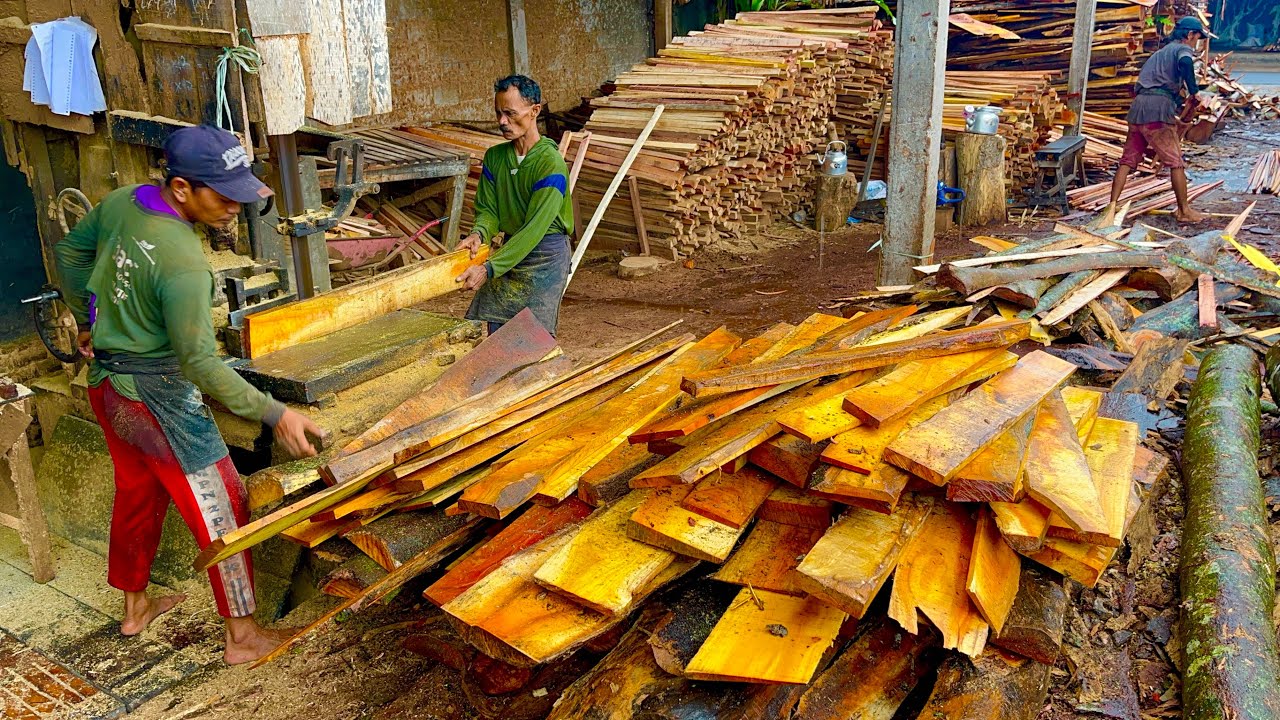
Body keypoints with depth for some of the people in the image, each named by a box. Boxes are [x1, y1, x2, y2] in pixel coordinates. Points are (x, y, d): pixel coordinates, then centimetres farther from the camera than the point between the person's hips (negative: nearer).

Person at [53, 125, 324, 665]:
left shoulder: (121, 202, -4)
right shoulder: (183, 262, -30)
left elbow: (70, 251, 13)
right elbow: (199, 363, -29)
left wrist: (87, 321, 26)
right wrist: (275, 415, -30)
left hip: (106, 384, 9)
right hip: (157, 397, -9)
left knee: (137, 492, 24)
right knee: (221, 507, 3)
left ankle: (135, 606, 43)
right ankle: (242, 635, 13)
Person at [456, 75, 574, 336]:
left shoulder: (551, 163, -18)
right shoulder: (494, 157, 3)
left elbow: (534, 228, -24)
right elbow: (487, 209, 5)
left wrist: (488, 269, -30)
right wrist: (479, 234, -21)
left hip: (545, 256, -6)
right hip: (509, 249, 6)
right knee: (495, 332, 5)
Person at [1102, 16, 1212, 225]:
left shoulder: (1160, 52, 31)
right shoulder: (1183, 49, 5)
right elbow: (1185, 63, -21)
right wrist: (1194, 90, -18)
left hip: (1138, 106, 8)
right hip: (1158, 107, -8)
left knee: (1128, 160, 6)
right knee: (1176, 162, 1)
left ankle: (1112, 206, -4)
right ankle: (1184, 211, 7)